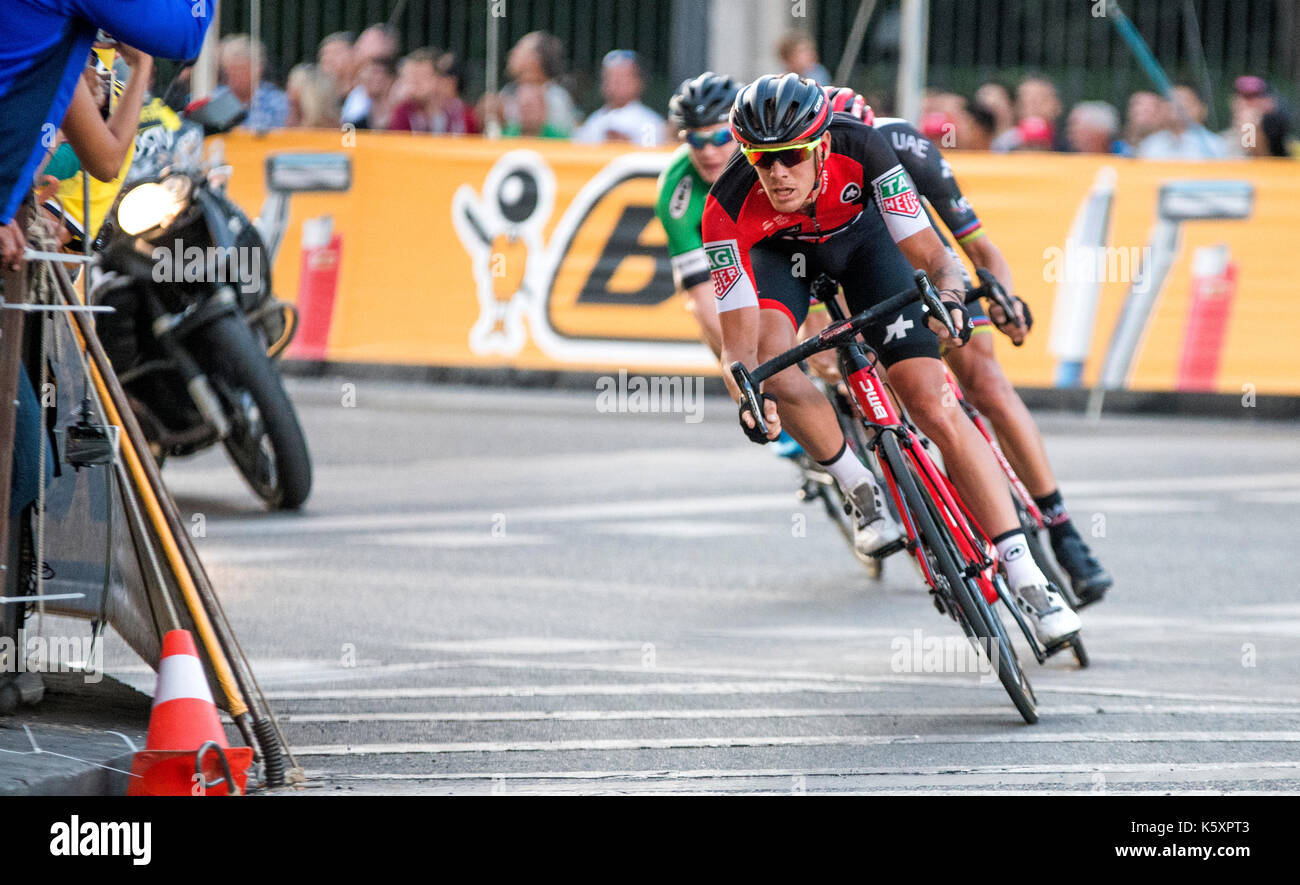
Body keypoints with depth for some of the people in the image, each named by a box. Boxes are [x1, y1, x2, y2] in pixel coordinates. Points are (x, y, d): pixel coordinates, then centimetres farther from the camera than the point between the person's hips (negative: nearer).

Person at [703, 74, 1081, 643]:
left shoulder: (861, 149, -37)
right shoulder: (730, 208, -36)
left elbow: (933, 257, -35)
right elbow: (739, 341, -36)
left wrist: (949, 297, -57)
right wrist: (749, 398, -55)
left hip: (859, 233, 0)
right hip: (778, 251, 0)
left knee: (933, 404, -13)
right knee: (772, 354, -33)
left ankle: (1025, 578, -11)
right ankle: (861, 490, -8)